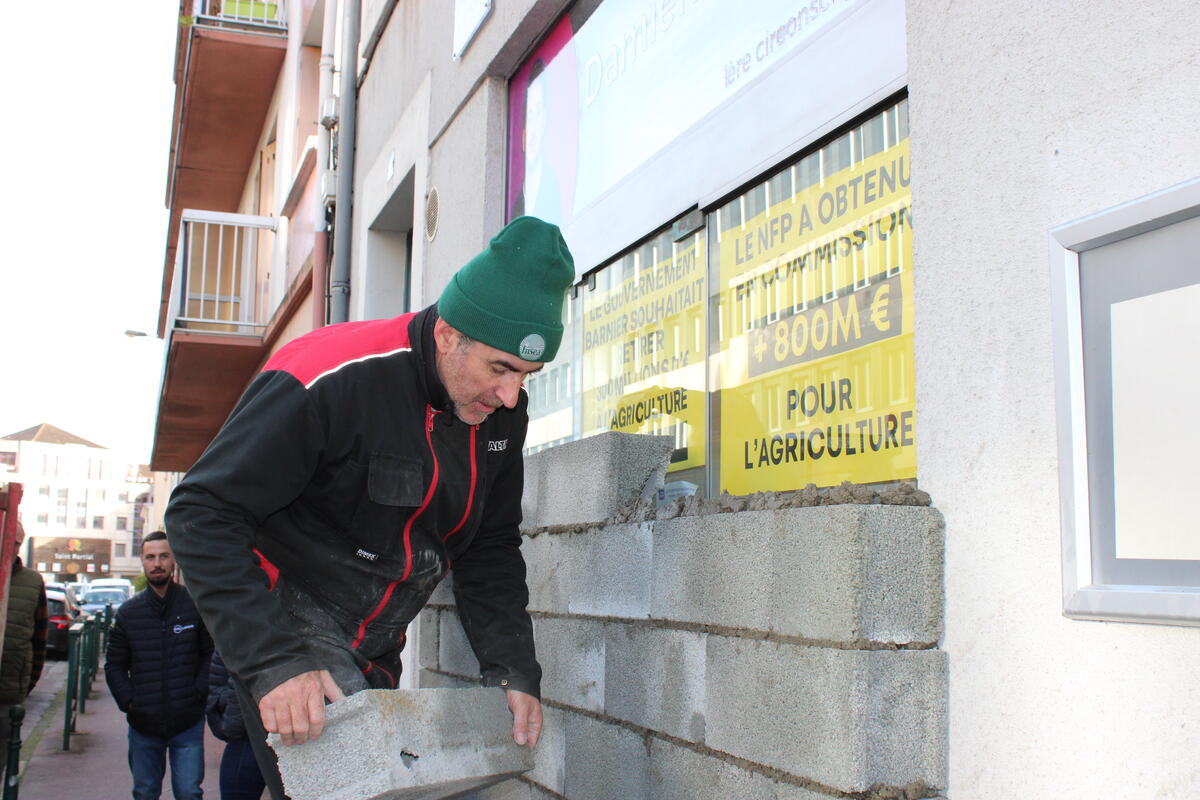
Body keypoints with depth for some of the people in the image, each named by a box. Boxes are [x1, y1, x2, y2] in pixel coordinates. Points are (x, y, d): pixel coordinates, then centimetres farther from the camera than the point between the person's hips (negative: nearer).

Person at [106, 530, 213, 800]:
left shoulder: (196, 605, -1)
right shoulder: (129, 611, 7)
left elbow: (212, 655, 2)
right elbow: (114, 665, 11)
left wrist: (198, 694, -9)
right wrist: (128, 702, -1)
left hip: (188, 724, -3)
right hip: (143, 724, 3)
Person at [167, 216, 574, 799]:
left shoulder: (502, 412, -4)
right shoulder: (332, 380, -26)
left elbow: (491, 550, 8)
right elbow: (203, 513, -24)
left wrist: (512, 668, -3)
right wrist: (274, 662, -30)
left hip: (374, 654, 7)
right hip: (290, 624, -7)